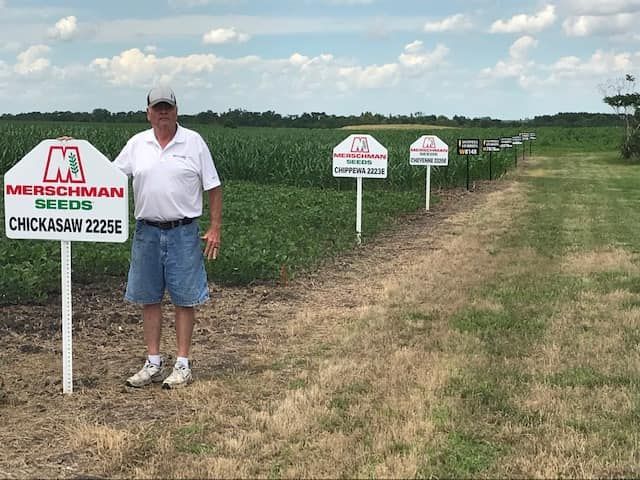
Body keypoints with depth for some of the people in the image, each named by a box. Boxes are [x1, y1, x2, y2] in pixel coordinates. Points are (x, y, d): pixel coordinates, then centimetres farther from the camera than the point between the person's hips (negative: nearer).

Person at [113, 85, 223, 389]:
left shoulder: (193, 142, 0)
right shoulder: (137, 144, 7)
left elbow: (213, 188, 1)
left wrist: (215, 228, -5)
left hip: (183, 232, -3)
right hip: (146, 231, 3)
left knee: (184, 300, 1)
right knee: (148, 299, 7)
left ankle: (183, 365, 10)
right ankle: (153, 363, 18)